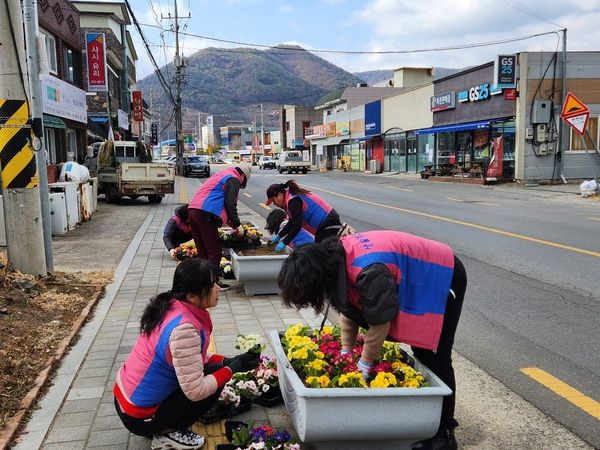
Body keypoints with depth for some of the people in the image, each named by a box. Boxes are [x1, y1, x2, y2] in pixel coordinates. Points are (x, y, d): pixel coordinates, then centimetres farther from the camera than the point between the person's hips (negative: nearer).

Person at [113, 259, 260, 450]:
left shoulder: (172, 306, -3)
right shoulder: (184, 328, -30)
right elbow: (195, 391, -26)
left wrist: (227, 360, 0)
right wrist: (232, 368, -14)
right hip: (139, 415, -8)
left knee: (211, 368, 12)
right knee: (215, 378, -6)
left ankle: (165, 427, 15)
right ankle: (168, 433, 4)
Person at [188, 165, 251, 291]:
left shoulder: (221, 175, 30)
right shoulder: (233, 179, 1)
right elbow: (231, 205, -9)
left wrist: (230, 223, 35)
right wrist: (237, 225, 1)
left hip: (193, 210, 9)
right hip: (206, 215, -9)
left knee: (203, 251, 14)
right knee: (215, 251, -1)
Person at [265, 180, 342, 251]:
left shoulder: (293, 201, -20)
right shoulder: (291, 197, 13)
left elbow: (297, 226, -22)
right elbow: (292, 223, 22)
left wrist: (284, 243, -15)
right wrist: (278, 236, 22)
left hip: (328, 224, -11)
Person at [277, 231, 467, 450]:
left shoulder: (370, 272, -41)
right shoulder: (336, 256, -13)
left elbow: (380, 324, -30)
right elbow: (348, 310, -2)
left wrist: (364, 365, -16)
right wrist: (346, 353, -2)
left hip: (444, 276, -8)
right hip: (418, 281, 8)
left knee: (434, 358, -3)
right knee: (421, 352, 15)